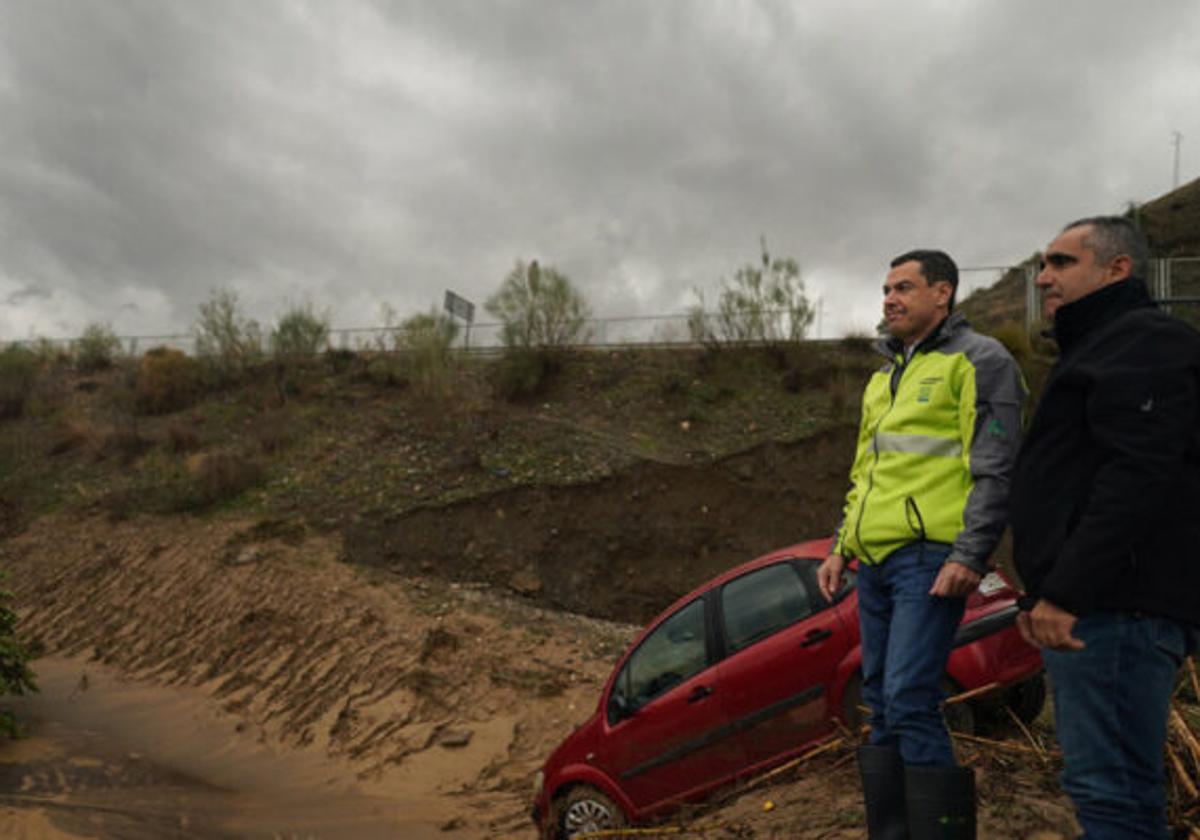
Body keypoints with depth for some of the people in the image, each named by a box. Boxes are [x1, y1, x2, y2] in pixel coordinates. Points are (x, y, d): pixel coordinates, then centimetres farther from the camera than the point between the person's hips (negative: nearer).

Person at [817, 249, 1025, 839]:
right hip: (876, 560, 8)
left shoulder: (978, 361, -1)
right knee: (882, 707, 10)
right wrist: (840, 547, 20)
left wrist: (969, 555, -18)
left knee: (909, 704, -14)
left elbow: (996, 469, -10)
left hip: (929, 557, -8)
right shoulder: (885, 375, 23)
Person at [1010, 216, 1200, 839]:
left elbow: (1136, 478, -21)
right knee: (1118, 787, 14)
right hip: (1093, 603, 11)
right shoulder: (1099, 348, 26)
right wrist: (1041, 592, 23)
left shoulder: (1144, 342, -7)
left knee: (1109, 789, -10)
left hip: (1116, 605, -11)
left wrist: (1065, 591, -24)